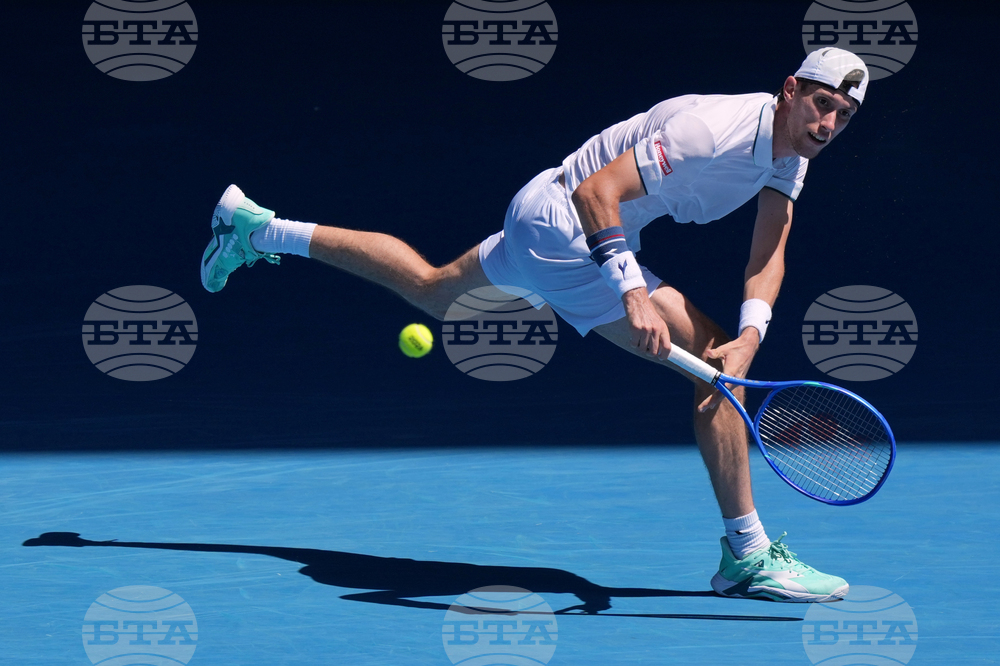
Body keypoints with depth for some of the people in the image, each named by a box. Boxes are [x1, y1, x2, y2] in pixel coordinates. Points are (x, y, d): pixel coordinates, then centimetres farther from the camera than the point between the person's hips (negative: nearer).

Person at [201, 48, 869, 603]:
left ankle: (261, 230, 42)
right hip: (566, 223, -9)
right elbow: (597, 192, -35)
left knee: (433, 289, 29)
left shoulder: (790, 156, -3)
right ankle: (749, 555, -16)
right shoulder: (715, 129, -30)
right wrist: (633, 292, -46)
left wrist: (751, 335, -28)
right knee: (708, 353, -18)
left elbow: (768, 254, -9)